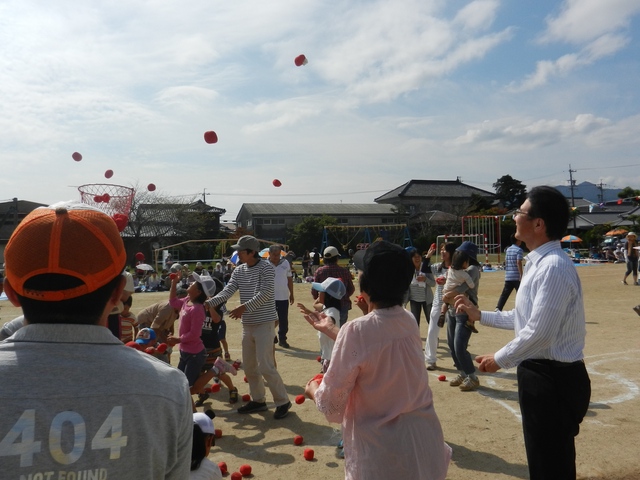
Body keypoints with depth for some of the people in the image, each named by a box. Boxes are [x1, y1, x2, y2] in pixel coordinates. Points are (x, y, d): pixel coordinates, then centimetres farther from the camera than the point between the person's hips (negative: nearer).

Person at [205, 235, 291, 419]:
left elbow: (265, 293, -21)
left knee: (265, 366, -9)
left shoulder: (266, 268, -12)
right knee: (249, 365, 13)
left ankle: (283, 401, 7)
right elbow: (227, 292, -1)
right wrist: (209, 303, -17)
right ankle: (258, 400, 29)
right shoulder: (238, 271, 8)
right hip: (247, 324, 7)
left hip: (264, 322, -7)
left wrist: (244, 306, -27)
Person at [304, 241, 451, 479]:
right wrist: (331, 329, 23)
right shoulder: (409, 321, -3)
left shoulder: (357, 330, -23)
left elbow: (331, 406, -16)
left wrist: (313, 389, 4)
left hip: (383, 454, -6)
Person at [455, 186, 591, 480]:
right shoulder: (538, 263, 9)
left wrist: (499, 360, -14)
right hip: (542, 374, 10)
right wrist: (480, 315, 19)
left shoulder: (554, 267, -24)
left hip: (554, 379, -10)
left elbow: (539, 331, -27)